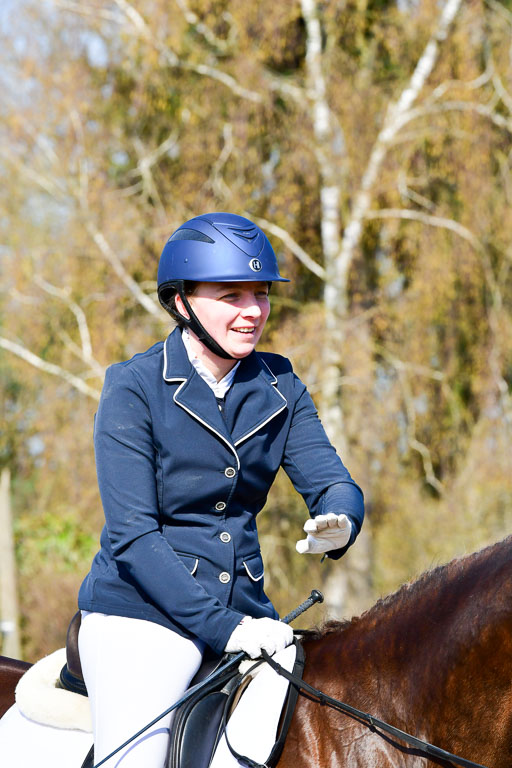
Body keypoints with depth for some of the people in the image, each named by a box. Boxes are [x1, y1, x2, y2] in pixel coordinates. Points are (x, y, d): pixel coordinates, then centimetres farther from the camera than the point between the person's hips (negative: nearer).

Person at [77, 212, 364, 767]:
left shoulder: (279, 387, 7)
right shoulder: (134, 388, -8)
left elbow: (332, 482, 2)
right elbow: (131, 534, -14)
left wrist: (337, 523, -24)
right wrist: (219, 626, -22)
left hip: (244, 612, 5)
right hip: (141, 615, -5)